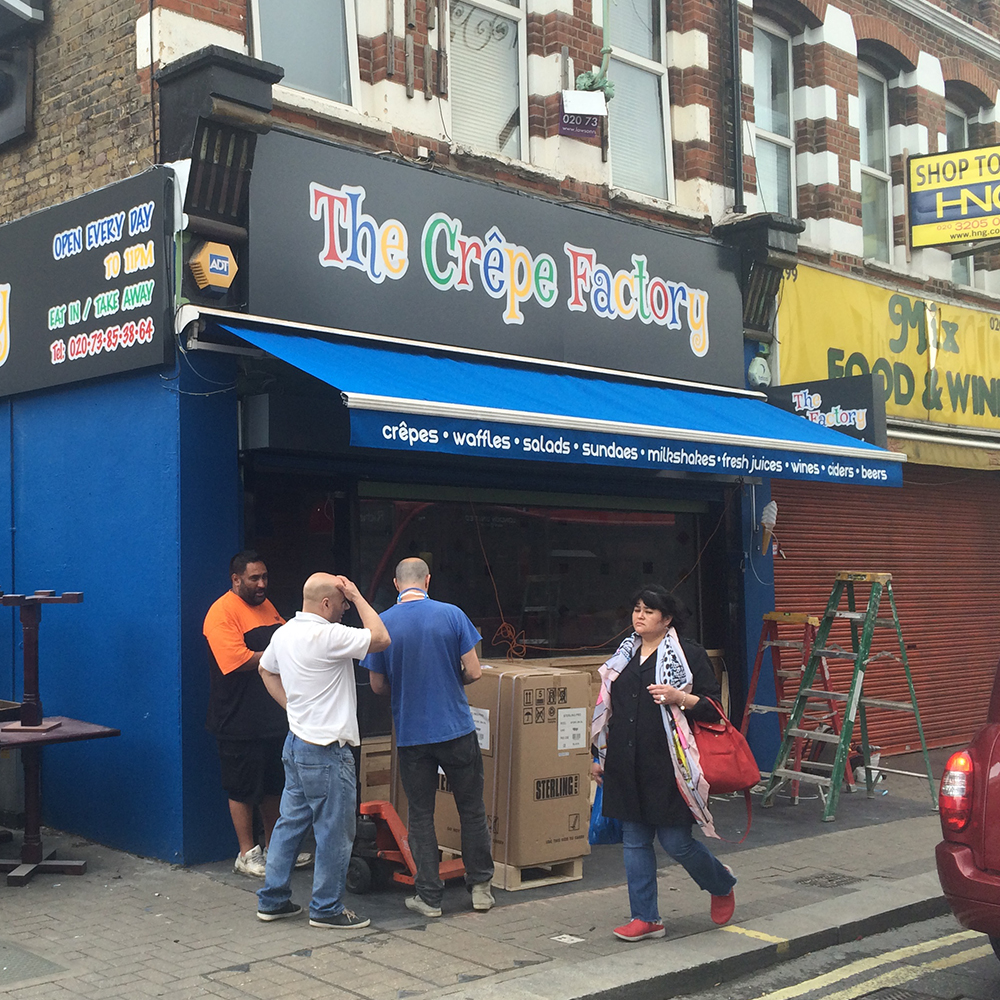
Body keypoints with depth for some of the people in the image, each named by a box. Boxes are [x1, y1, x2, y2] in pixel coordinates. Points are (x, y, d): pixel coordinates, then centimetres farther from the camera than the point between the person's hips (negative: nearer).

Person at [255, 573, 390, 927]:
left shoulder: (283, 634, 8)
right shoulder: (328, 637, -21)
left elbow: (266, 670, 25)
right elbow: (381, 638, -18)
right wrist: (358, 597, -11)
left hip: (297, 742, 9)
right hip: (327, 751, -9)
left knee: (291, 821, 16)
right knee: (335, 831, 2)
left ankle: (272, 900, 23)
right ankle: (327, 909, 11)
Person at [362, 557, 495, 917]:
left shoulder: (381, 624, -5)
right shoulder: (452, 615, -7)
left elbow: (378, 686, 1)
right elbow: (474, 672, -6)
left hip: (410, 735, 0)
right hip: (457, 729, 0)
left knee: (421, 814, 10)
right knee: (472, 809, 14)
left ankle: (429, 896, 14)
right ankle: (480, 886, 20)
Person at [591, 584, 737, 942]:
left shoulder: (688, 654, -4)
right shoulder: (624, 654, 14)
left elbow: (713, 707, -5)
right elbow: (608, 708, 20)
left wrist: (679, 697, -22)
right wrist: (599, 756, 20)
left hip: (668, 765, -6)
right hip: (627, 766, 6)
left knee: (676, 842, -2)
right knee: (634, 842, 7)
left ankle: (722, 883, 28)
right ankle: (646, 918, 17)